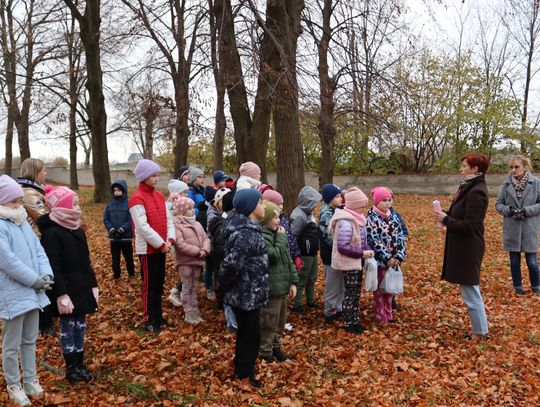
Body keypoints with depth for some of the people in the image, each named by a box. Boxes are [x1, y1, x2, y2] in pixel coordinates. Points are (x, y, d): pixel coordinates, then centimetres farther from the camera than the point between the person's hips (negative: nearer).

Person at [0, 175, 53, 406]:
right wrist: (35, 280, -15)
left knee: (30, 341, 19)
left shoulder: (23, 222, 10)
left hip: (32, 292, 8)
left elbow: (38, 250, 9)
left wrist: (46, 275, -5)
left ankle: (30, 380, 32)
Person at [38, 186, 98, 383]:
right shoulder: (51, 233, -15)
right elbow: (54, 268, -19)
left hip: (82, 288, 7)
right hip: (67, 290, -7)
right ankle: (71, 368, 18)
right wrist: (61, 295, -21)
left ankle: (80, 365, 26)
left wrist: (93, 285, 12)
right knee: (68, 328, 5)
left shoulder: (78, 231, 10)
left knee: (80, 327, 14)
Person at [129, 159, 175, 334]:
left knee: (159, 283, 15)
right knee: (150, 285, 2)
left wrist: (169, 239, -6)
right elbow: (143, 227, -21)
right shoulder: (137, 198, -15)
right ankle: (150, 321, 13)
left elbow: (168, 219, 8)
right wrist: (161, 244, -17)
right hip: (147, 249, -7)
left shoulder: (159, 195, 10)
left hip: (161, 247, 7)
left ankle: (158, 316, 28)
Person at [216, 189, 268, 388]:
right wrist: (223, 285, -16)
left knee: (245, 333, 24)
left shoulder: (244, 228, 6)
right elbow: (231, 264, -34)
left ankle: (241, 368, 41)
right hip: (247, 295, -9)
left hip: (245, 293, 10)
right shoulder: (247, 233, -26)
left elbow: (231, 261, 16)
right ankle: (244, 376, 24)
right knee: (251, 336, 7)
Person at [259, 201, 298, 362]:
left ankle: (275, 346, 36)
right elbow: (274, 256, -25)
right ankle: (265, 352, 19)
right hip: (271, 287, -9)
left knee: (281, 319, 20)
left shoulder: (275, 234, 12)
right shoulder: (262, 236, -16)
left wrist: (293, 281, 10)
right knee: (269, 322, 3)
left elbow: (288, 258, 14)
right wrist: (281, 237, -14)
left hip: (282, 285, 9)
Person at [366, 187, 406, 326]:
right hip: (379, 260, -6)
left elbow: (400, 237, 3)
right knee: (379, 290, 6)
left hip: (394, 260, 6)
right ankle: (380, 318, 17)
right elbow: (373, 241, -18)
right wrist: (387, 258, -19)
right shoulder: (371, 218, -12)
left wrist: (399, 256, -10)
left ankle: (388, 315, 29)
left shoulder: (393, 217, 7)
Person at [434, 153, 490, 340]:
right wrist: (446, 216, 0)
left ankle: (480, 333, 15)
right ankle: (479, 329, 30)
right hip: (462, 247, 10)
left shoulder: (476, 192, -20)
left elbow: (469, 226, -23)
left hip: (468, 249, -10)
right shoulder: (469, 187, 10)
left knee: (470, 291, 1)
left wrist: (445, 220, -13)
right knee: (470, 291, 18)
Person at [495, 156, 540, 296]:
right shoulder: (507, 184, -2)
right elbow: (498, 204, 4)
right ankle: (518, 287, 30)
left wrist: (527, 211, -17)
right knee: (514, 261, 12)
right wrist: (509, 210, -14)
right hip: (512, 229, 2)